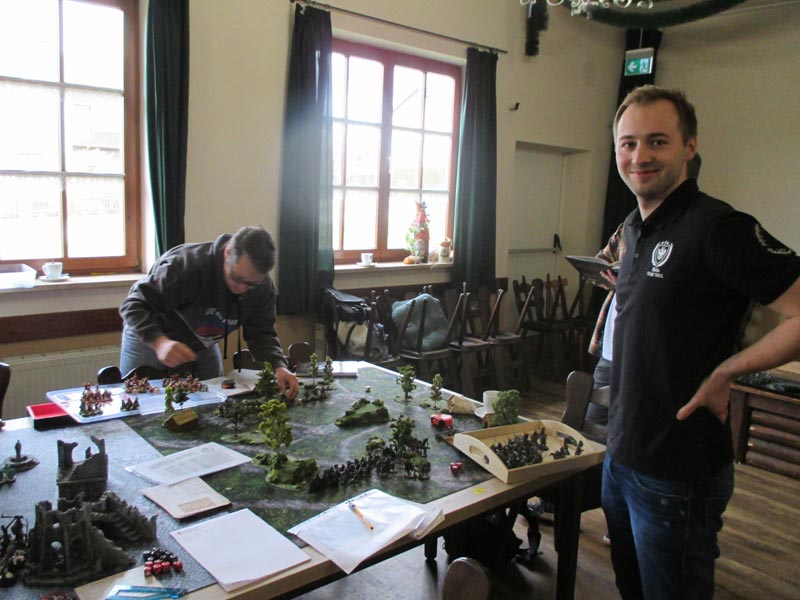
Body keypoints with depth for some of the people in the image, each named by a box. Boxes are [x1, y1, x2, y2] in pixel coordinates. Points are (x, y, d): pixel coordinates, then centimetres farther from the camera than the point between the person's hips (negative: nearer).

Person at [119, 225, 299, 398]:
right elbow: (134, 305, -35)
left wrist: (278, 366, -35)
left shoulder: (263, 287, -20)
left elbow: (262, 334, -15)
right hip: (149, 339, -4)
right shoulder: (186, 265, -38)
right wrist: (159, 341, -53)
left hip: (203, 347, 4)